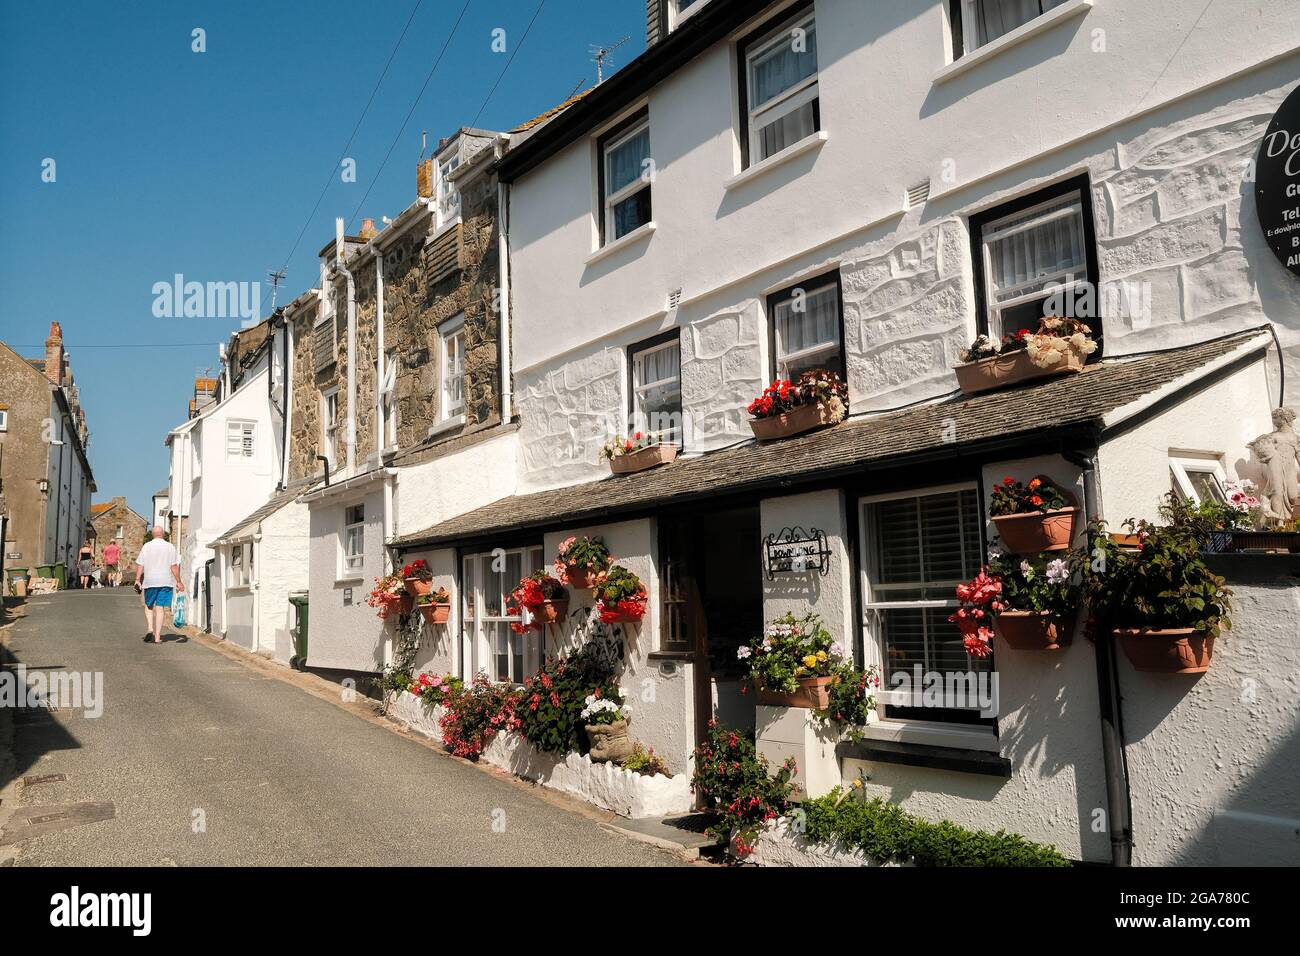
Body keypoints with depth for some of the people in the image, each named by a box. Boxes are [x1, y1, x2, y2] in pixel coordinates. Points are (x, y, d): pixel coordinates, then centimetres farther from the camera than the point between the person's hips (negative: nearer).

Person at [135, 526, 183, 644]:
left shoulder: (146, 547, 2)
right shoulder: (170, 547, 0)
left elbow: (140, 565, -1)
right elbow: (174, 566, -2)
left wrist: (137, 580, 4)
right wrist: (178, 582, 1)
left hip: (149, 581, 1)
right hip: (165, 582, -1)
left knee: (149, 606, 18)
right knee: (160, 608, 1)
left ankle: (150, 627, -2)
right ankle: (157, 636, 0)